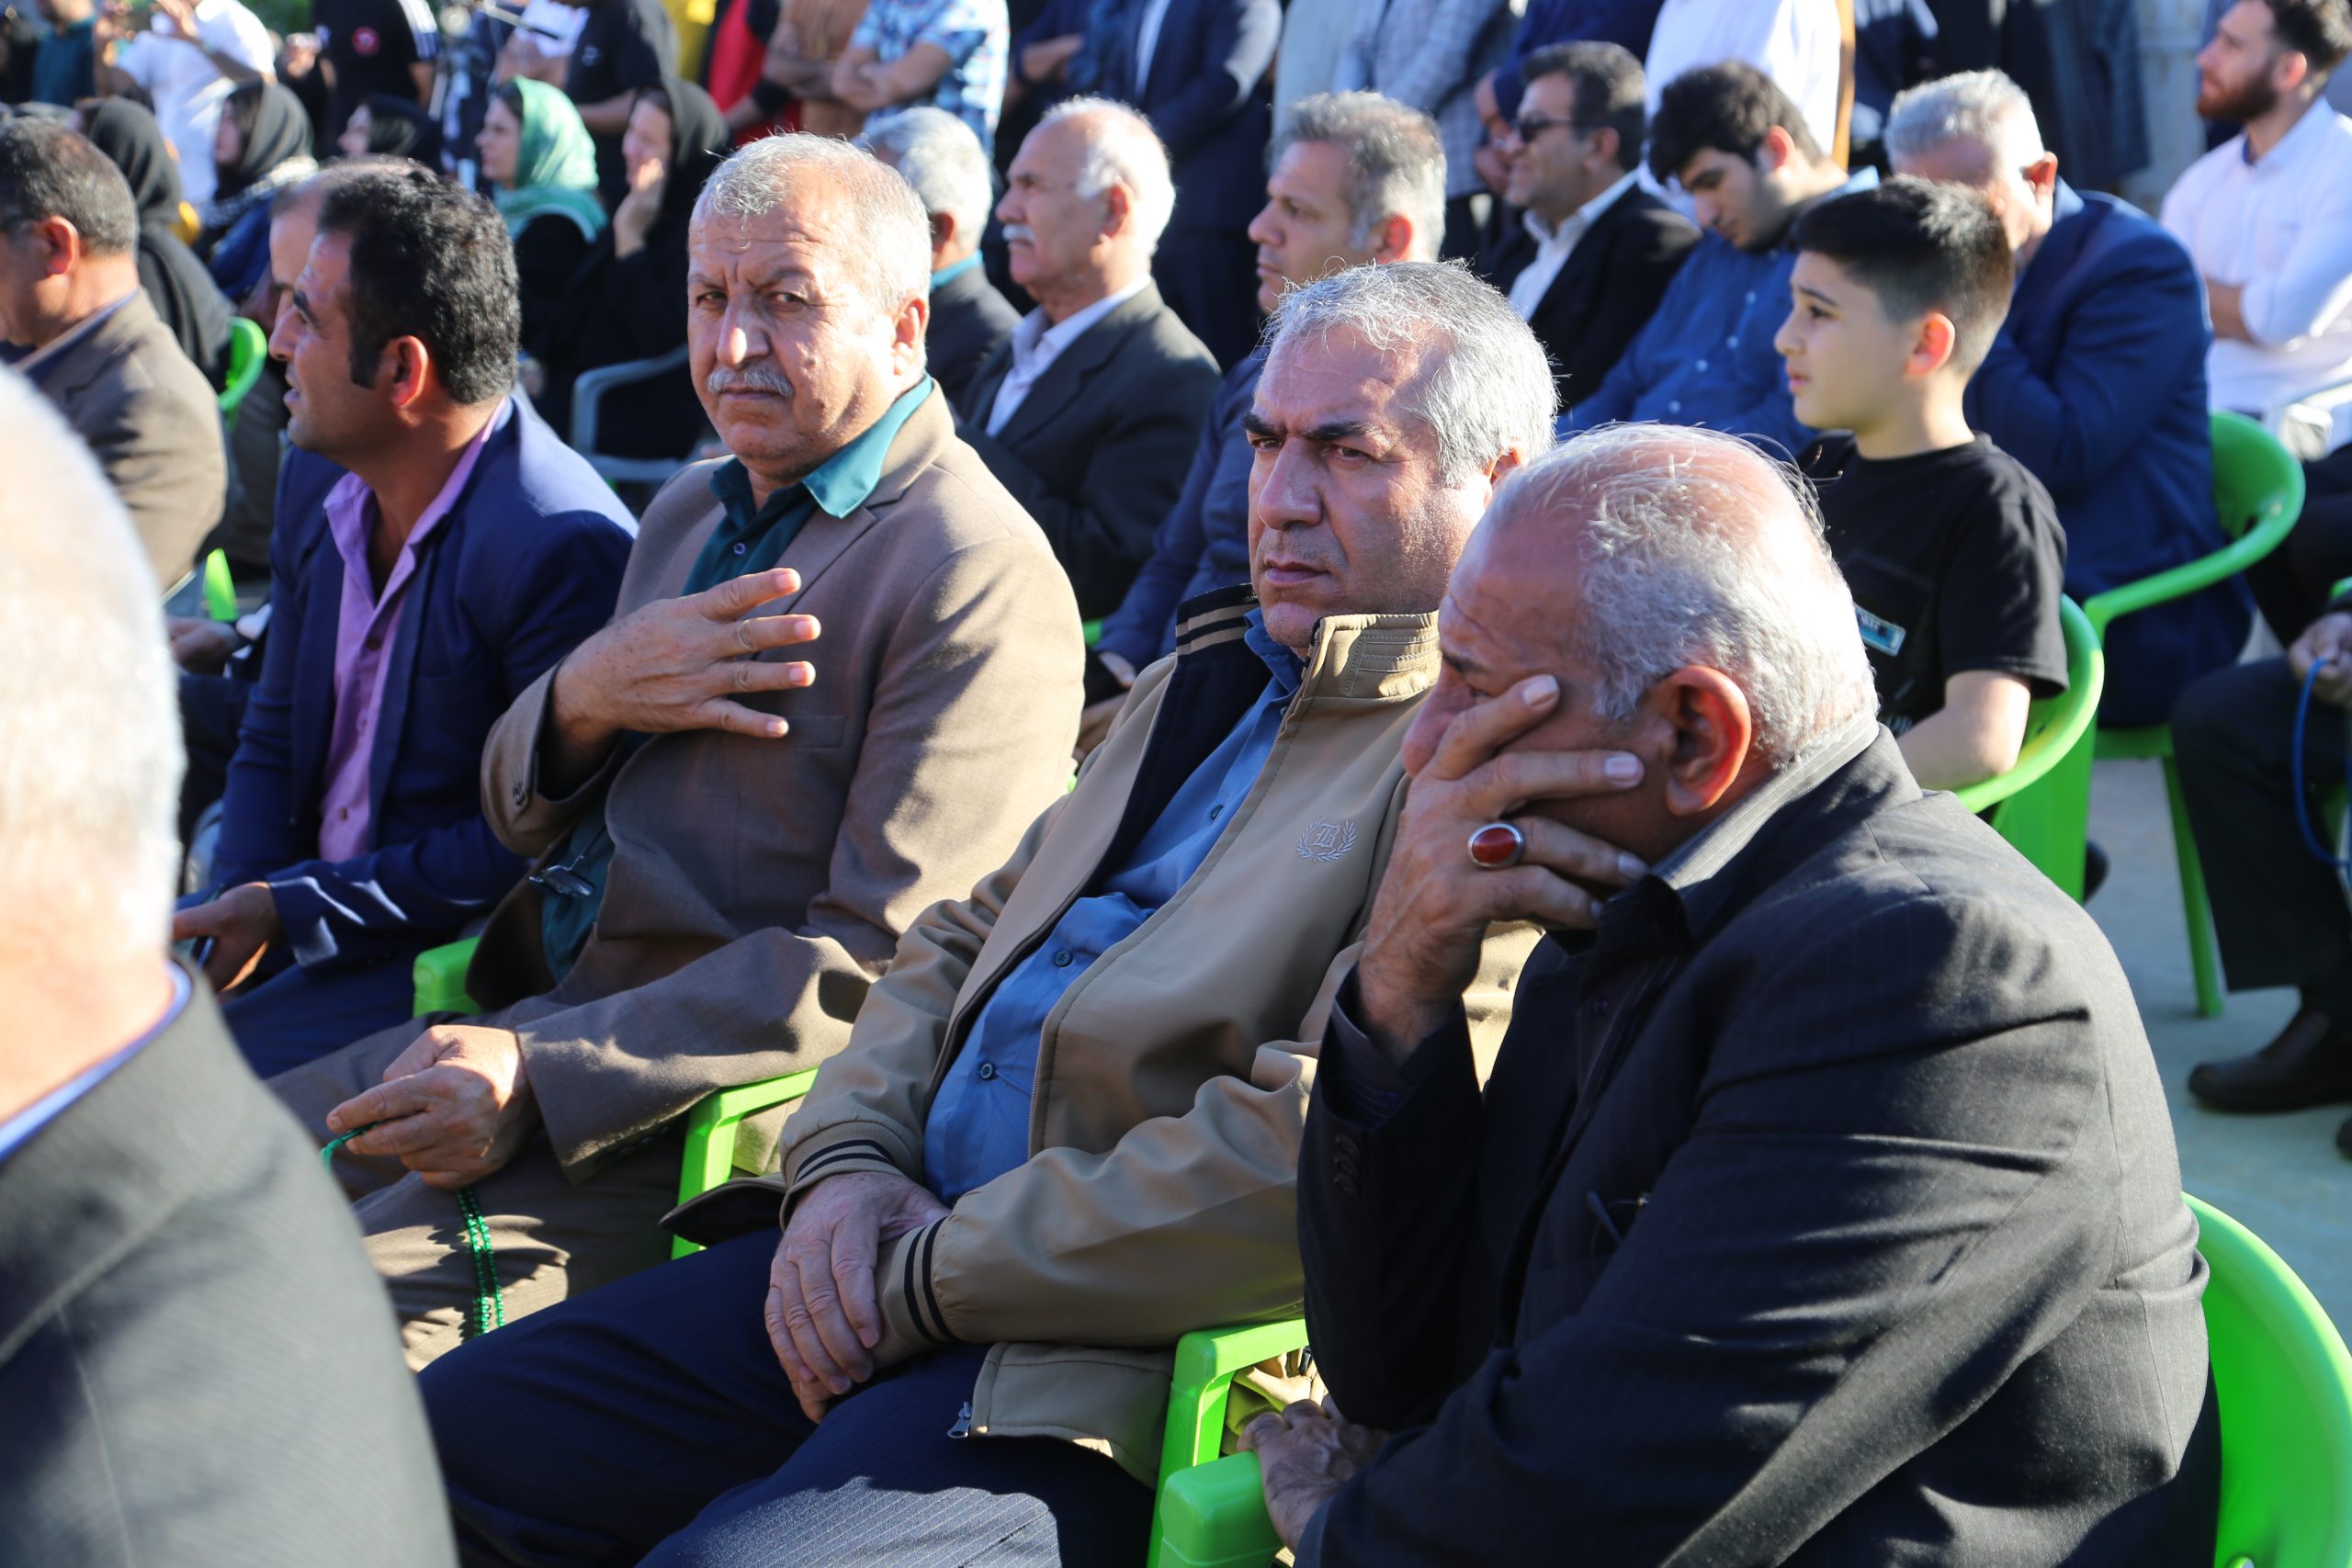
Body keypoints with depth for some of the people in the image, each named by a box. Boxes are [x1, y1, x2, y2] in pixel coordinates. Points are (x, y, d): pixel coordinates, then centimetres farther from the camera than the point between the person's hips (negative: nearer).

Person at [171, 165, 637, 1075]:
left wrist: (290, 907, -16)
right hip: (308, 931, 8)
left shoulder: (565, 550, -21)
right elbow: (270, 743, 15)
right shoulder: (321, 490, 7)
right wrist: (237, 908, -4)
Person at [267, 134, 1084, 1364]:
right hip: (543, 1020, 9)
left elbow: (879, 965, -19)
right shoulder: (692, 512, 18)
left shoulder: (980, 581, -12)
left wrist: (544, 1080, -22)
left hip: (716, 1105, -8)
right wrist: (587, 695, -7)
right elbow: (518, 816, 19)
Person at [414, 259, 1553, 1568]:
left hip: (1114, 1356, -8)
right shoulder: (1212, 678, 20)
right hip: (893, 1259, 8)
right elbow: (968, 937, 23)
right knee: (450, 1437, 1)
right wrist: (847, 1159, 2)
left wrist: (926, 1279, -15)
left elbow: (1319, 1154, -21)